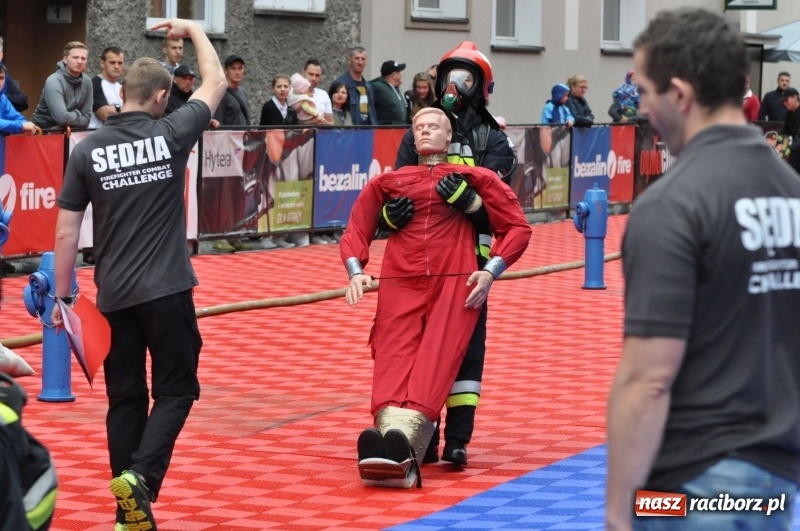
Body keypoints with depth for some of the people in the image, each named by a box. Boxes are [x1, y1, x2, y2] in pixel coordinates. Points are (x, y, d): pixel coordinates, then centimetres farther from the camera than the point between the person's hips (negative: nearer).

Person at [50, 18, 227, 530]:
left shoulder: (88, 150, 0)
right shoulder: (171, 134, -4)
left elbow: (67, 230, 1)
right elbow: (216, 83, 13)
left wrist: (63, 296, 9)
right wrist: (194, 30, 26)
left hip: (113, 295, 3)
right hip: (166, 290, -3)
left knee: (126, 397, 10)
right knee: (176, 388, 6)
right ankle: (140, 475, -16)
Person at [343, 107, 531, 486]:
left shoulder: (474, 178, 17)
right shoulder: (388, 181, 22)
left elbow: (518, 227, 15)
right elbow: (356, 232, 24)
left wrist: (491, 272, 0)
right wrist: (356, 272, 4)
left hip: (455, 286, -2)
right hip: (400, 285, 2)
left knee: (434, 364, -23)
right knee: (394, 362, -21)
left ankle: (403, 444, -45)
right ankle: (392, 446, -44)